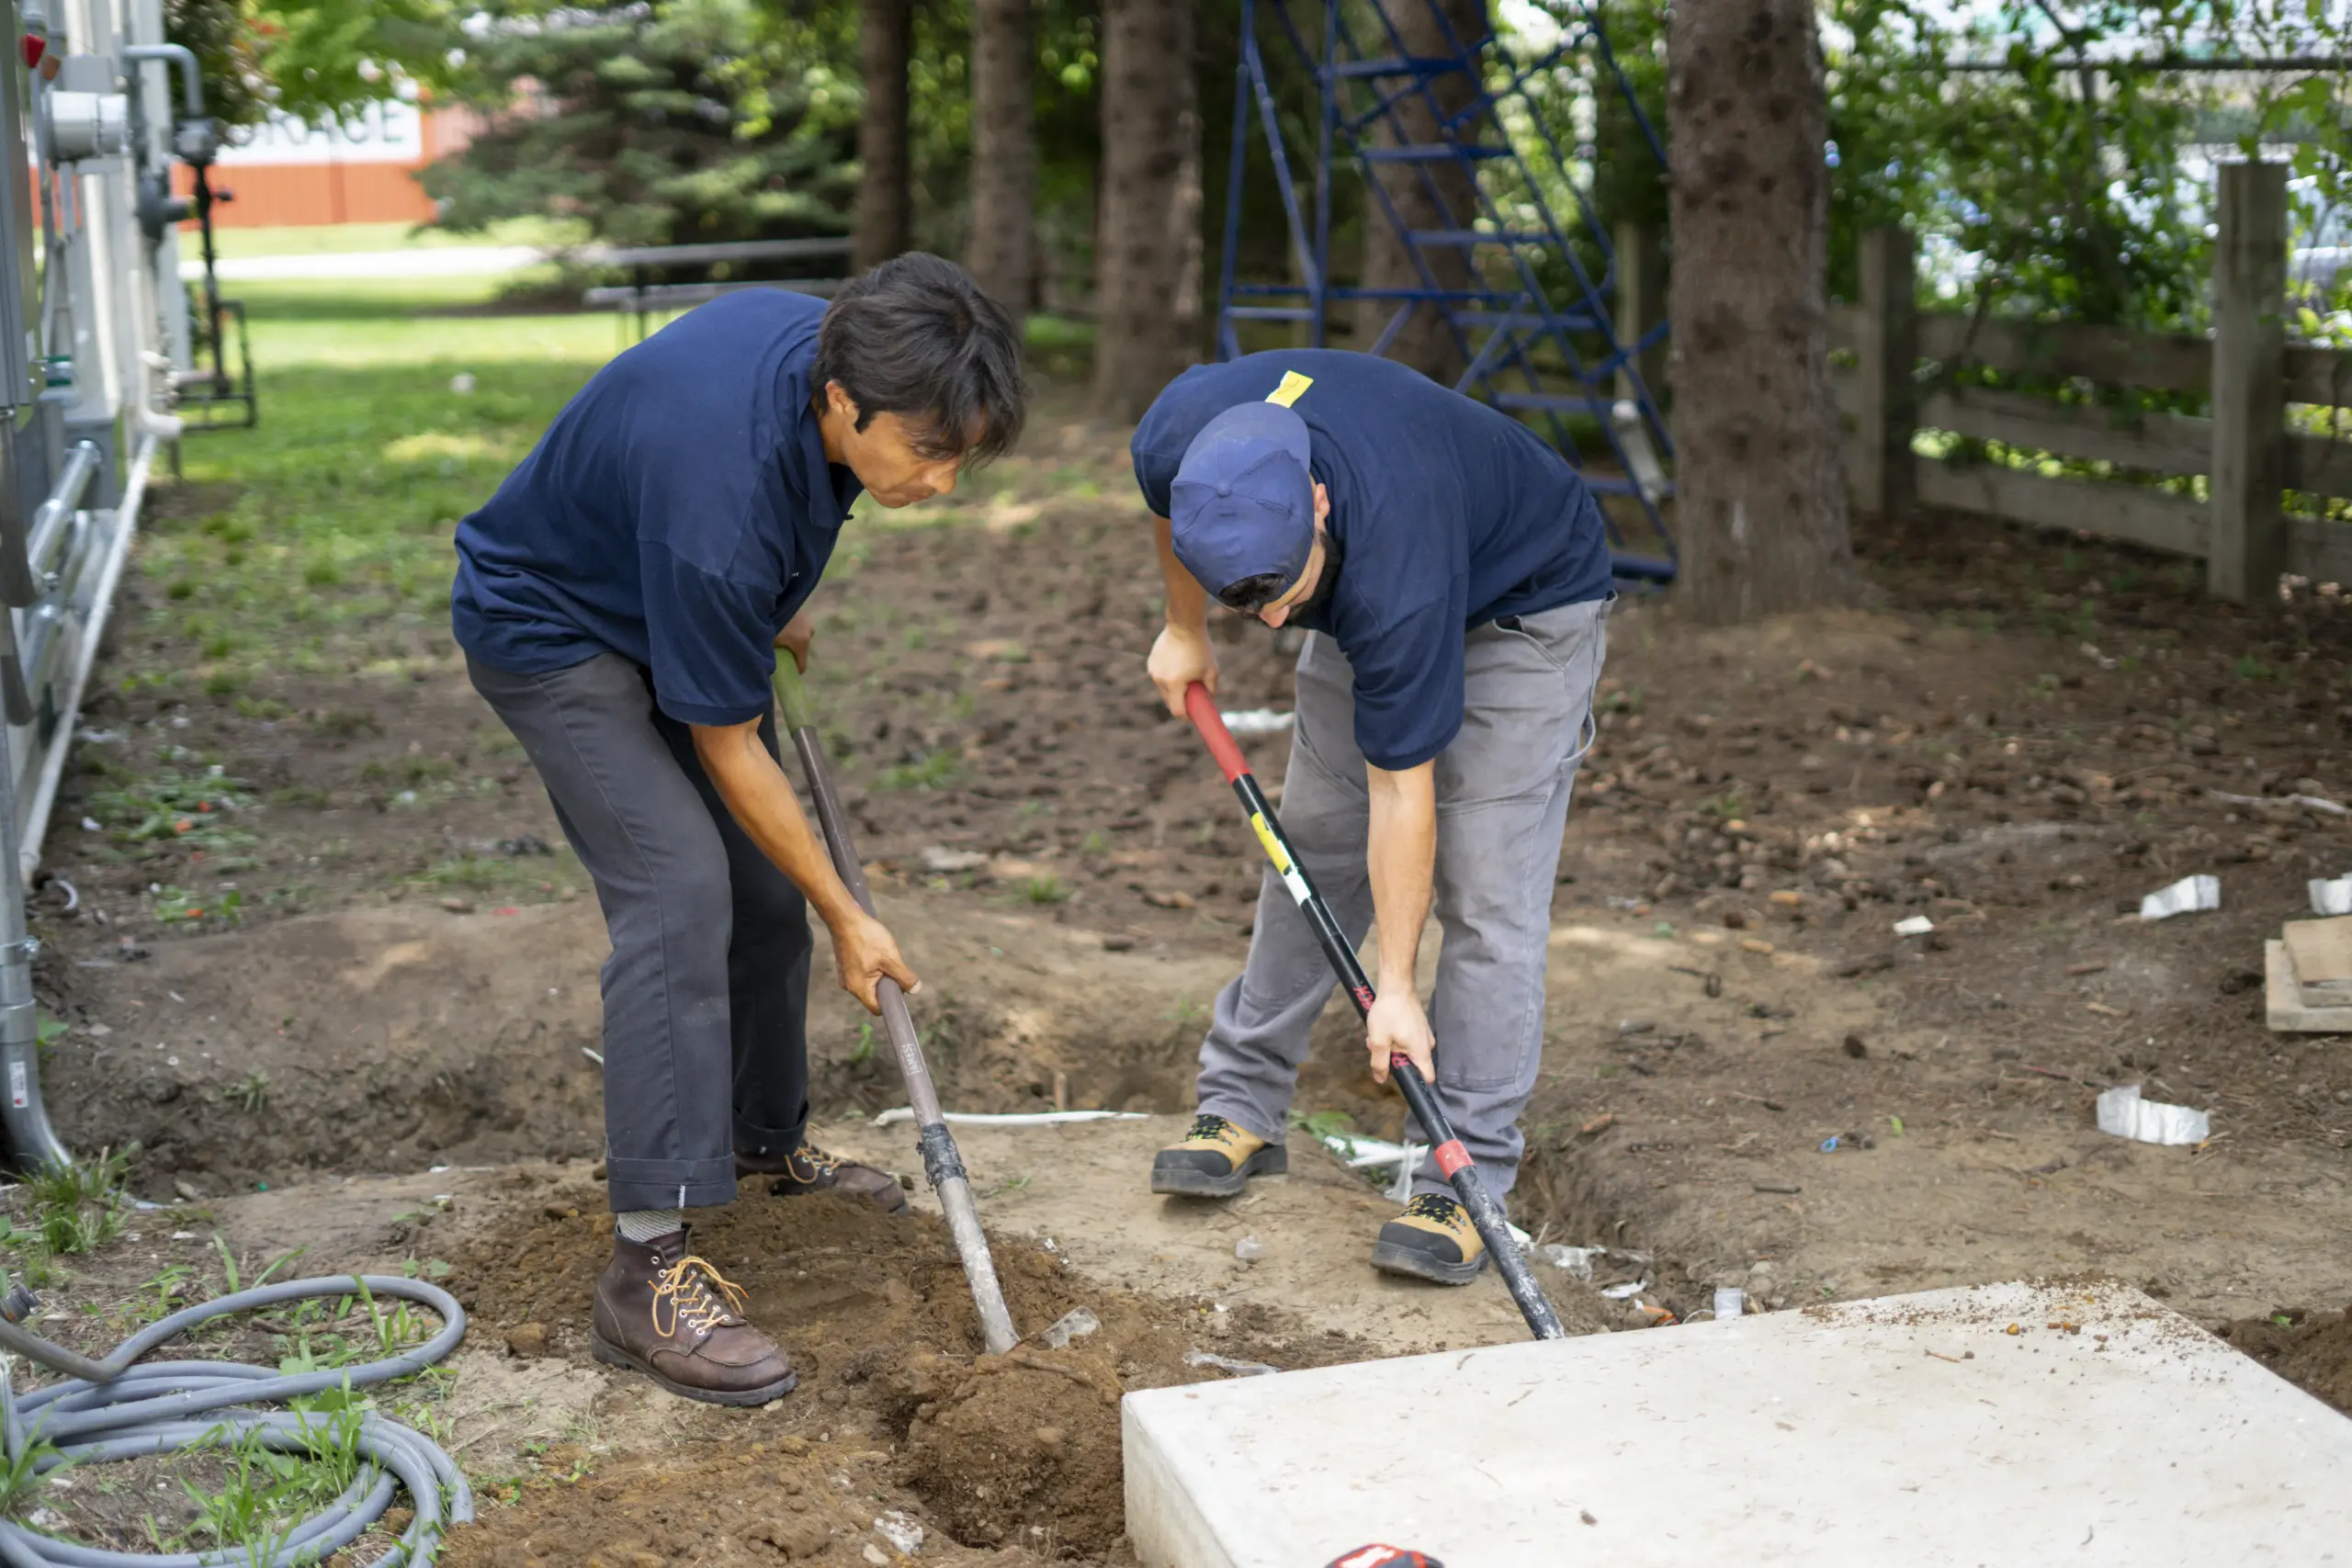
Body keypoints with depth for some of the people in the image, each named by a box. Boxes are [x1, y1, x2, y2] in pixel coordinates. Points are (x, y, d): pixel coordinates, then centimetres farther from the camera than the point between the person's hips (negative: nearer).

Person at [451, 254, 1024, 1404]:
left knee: (765, 886, 11)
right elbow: (727, 747, -27)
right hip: (551, 631, -9)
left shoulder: (827, 341, -19)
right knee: (679, 889, -23)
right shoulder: (722, 496, -41)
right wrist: (847, 920, -18)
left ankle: (764, 1137, 34)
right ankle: (649, 1265, -22)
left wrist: (772, 610, 18)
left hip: (671, 606, 9)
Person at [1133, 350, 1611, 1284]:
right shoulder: (1175, 443, -30)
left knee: (1486, 891, -12)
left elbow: (1402, 791, -32)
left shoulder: (1395, 579, -43)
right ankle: (1243, 1106, 18)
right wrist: (1184, 630, 10)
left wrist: (1395, 987, -24)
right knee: (1314, 848, 8)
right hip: (1364, 600, 6)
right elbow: (1170, 510, -1)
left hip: (1528, 603, -6)